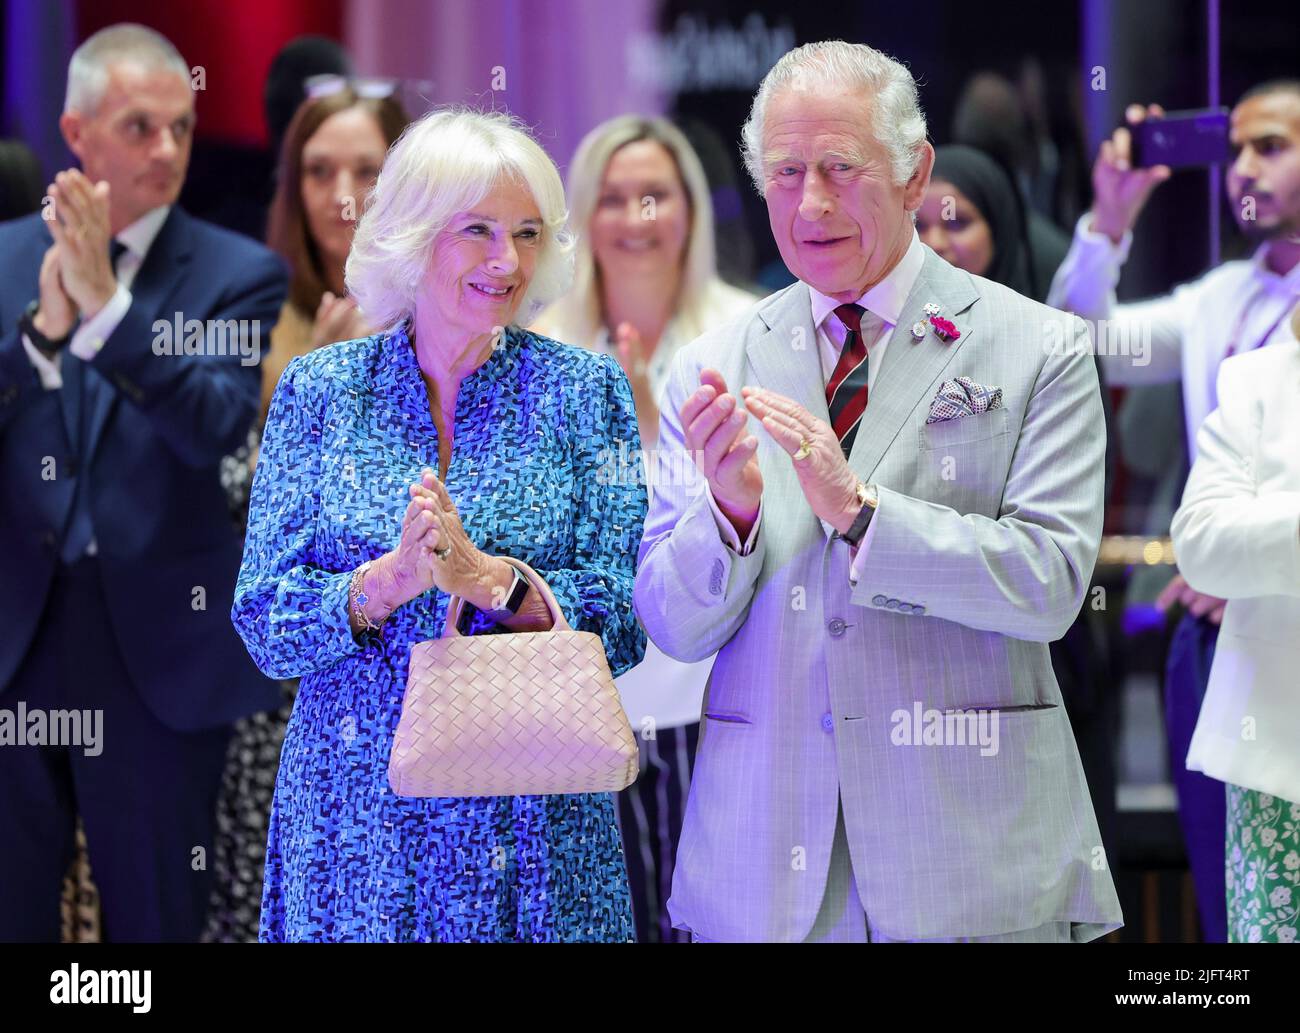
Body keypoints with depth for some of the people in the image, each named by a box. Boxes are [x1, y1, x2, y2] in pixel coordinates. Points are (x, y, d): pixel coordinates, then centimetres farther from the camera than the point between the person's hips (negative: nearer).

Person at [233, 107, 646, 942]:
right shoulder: (320, 390, 2)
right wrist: (391, 577, -20)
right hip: (355, 805, 0)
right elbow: (266, 625, -2)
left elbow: (622, 624, -6)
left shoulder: (584, 388, 1)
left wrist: (480, 574, -21)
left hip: (529, 819, 0)